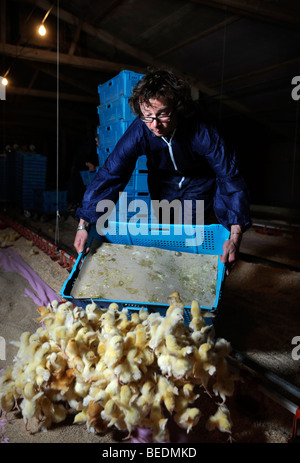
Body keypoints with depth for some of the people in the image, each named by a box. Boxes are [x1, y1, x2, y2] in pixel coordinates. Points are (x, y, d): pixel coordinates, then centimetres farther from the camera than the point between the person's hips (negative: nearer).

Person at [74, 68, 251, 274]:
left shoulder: (203, 133, -39)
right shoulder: (138, 132, -34)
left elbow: (231, 178, -38)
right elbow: (109, 175, -31)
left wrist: (235, 237, -47)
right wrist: (84, 225, -35)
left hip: (199, 182, -2)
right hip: (163, 180, 2)